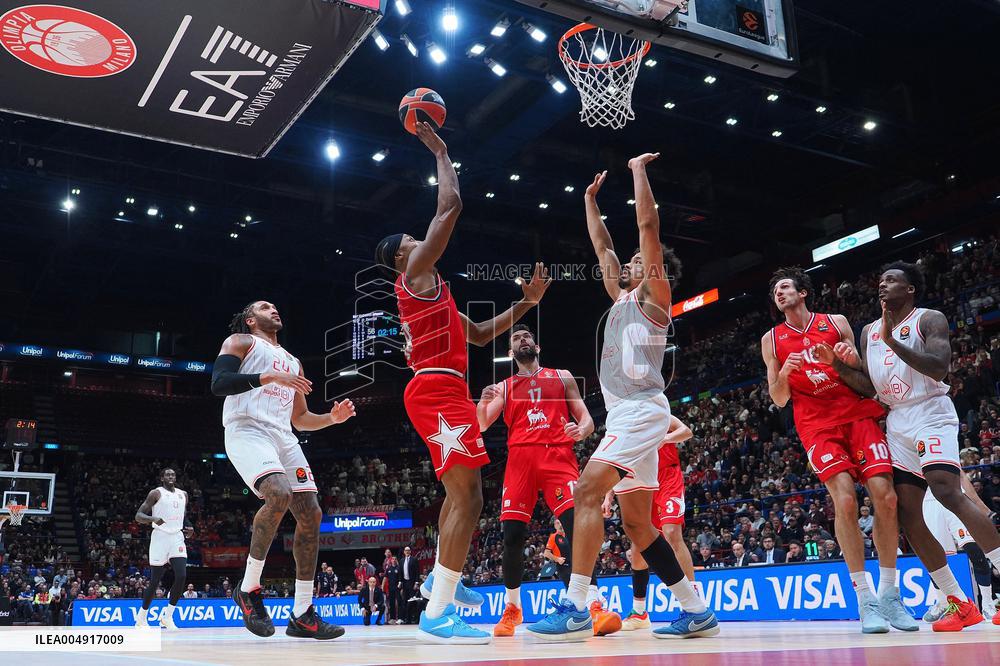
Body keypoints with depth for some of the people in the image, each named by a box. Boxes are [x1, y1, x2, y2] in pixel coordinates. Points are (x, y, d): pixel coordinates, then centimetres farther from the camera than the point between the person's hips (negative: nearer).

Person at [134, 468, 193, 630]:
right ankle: (141, 618, 20)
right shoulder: (156, 493, -2)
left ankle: (167, 616, -1)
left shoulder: (183, 494, 15)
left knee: (181, 576, -13)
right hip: (160, 537, -4)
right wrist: (153, 519, -25)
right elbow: (138, 516, -5)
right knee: (155, 581, 0)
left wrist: (189, 527, 8)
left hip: (177, 538, 4)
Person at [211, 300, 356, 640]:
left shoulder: (293, 362, 30)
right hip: (247, 430, -7)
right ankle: (248, 589, -13)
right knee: (279, 494, -31)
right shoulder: (241, 341, 11)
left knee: (311, 514, -5)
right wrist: (268, 377, -19)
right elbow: (218, 383, -9)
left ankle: (302, 614, 2)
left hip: (283, 437, 7)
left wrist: (332, 418, 11)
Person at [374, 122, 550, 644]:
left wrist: (527, 302, 25)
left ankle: (441, 579, 35)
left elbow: (479, 334, 31)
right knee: (466, 494, -17)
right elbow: (450, 207, -6)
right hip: (438, 390, -11)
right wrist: (440, 152, 7)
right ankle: (437, 614, -21)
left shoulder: (430, 289, 28)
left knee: (461, 491, 22)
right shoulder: (416, 272, 0)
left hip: (439, 391, 11)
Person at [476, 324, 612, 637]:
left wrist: (581, 430, -12)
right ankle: (512, 607, 15)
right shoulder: (505, 387, 20)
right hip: (520, 459, 2)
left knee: (577, 526, -21)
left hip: (558, 456, -1)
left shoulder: (562, 377, 18)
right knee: (512, 535, -4)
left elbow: (586, 419, 13)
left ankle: (594, 606, -28)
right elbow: (481, 425, 8)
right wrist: (483, 402, -14)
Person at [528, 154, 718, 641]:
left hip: (641, 410, -10)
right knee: (636, 522, 7)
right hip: (624, 414, 10)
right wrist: (590, 198, 37)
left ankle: (576, 608, -24)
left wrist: (638, 169, 3)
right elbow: (602, 246, 31)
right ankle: (697, 611, 12)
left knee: (587, 491, -22)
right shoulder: (623, 297, 23)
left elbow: (648, 223, -5)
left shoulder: (654, 295, 2)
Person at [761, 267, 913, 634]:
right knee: (845, 500, -18)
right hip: (818, 424, -1)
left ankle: (889, 594, 3)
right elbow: (779, 400, 9)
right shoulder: (771, 340, 9)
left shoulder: (836, 323, 10)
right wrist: (783, 374, -13)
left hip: (858, 413, 1)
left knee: (885, 496, -11)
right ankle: (865, 599, -10)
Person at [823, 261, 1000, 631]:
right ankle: (959, 603, 7)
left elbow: (939, 367, -17)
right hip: (897, 423, 6)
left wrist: (893, 341, -23)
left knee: (947, 490, -28)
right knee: (907, 513, 0)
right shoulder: (869, 332, 15)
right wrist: (838, 363, -5)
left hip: (931, 413, -6)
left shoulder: (930, 319, -2)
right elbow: (869, 386, 11)